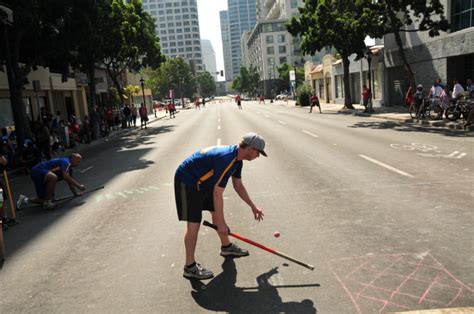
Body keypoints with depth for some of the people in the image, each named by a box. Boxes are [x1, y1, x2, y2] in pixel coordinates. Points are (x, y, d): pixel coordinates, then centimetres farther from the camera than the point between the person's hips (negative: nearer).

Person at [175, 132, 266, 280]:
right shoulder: (226, 159, -32)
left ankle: (226, 247, 36)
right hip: (187, 181, -10)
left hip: (203, 182, 10)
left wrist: (253, 206, 15)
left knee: (217, 213, 16)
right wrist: (221, 223, -23)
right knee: (194, 223, -10)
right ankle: (190, 267, 1)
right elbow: (217, 194, -30)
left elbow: (238, 186, 13)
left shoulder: (237, 160, 0)